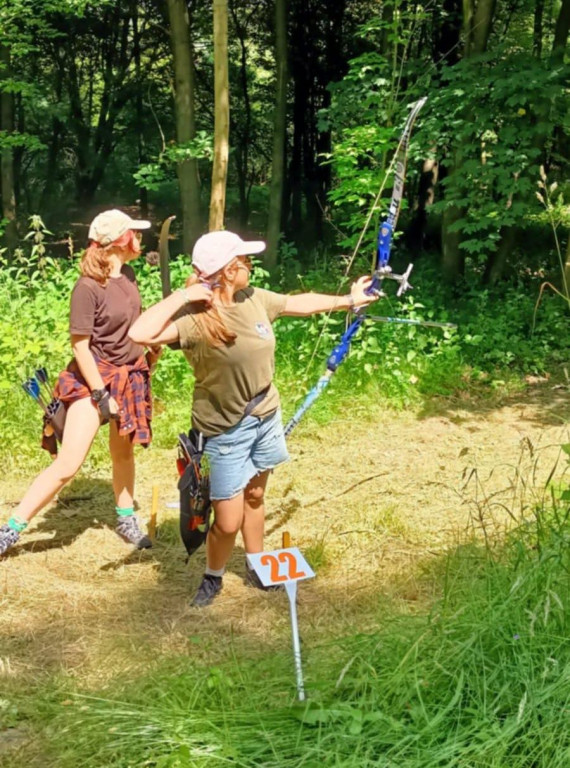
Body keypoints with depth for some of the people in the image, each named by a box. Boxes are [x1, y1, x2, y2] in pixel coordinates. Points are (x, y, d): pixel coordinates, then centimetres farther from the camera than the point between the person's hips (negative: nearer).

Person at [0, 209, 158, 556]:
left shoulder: (127, 274, 1)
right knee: (68, 464, -12)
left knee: (123, 451, 18)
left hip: (130, 374, 7)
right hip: (93, 378, -7)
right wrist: (101, 395, -20)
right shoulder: (88, 287, -21)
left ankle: (126, 519, 36)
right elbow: (80, 346, -20)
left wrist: (150, 350, 18)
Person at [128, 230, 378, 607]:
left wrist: (347, 300, 22)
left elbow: (297, 303, 14)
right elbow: (139, 334, -39)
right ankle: (213, 578, 29)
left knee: (255, 496, 22)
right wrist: (182, 295, -34)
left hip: (266, 417, 6)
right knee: (228, 522, 0)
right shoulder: (195, 318, -25)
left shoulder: (255, 299, -4)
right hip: (227, 430, -6)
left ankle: (257, 568, 41)